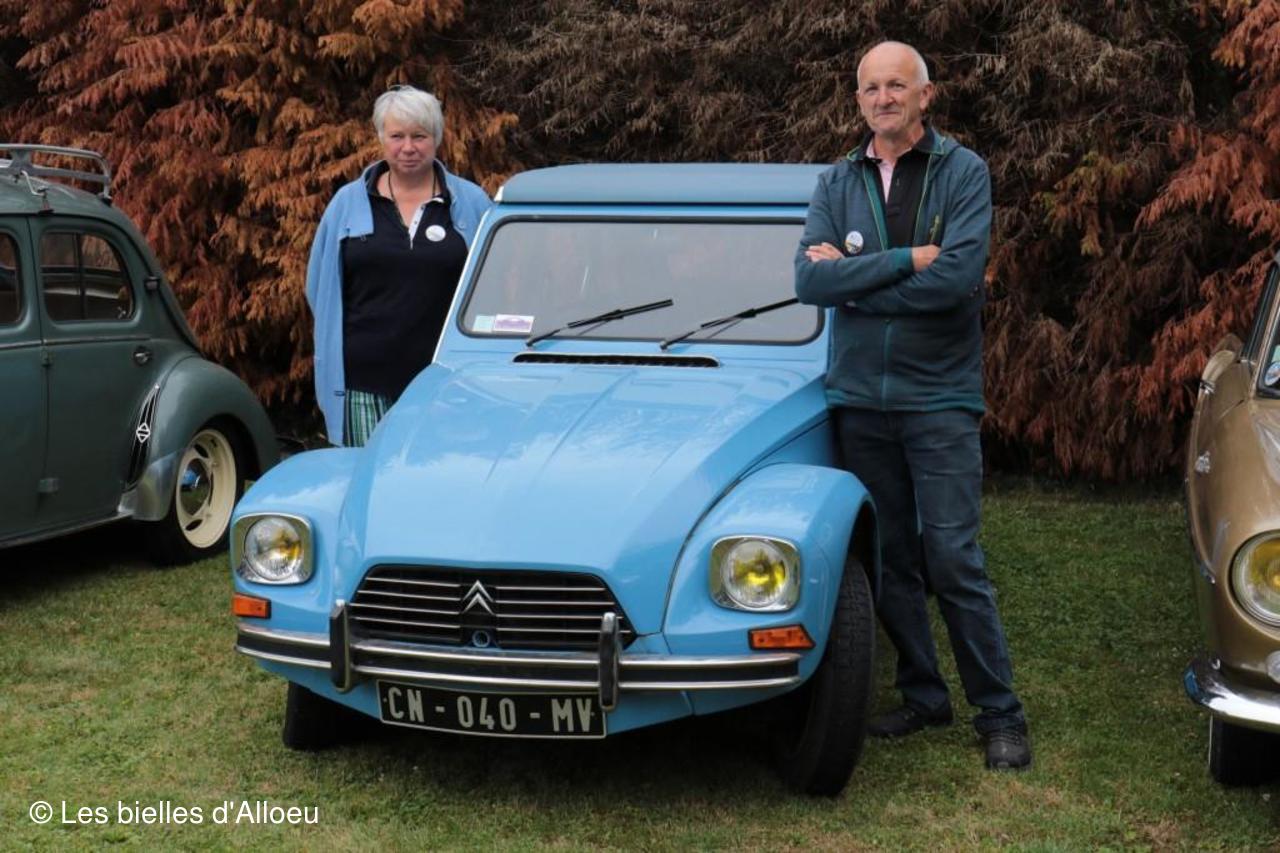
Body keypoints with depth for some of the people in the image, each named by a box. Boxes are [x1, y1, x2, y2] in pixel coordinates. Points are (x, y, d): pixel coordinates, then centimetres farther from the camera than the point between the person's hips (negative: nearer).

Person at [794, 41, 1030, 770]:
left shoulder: (963, 172, -3)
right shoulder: (839, 183, 7)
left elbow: (958, 278, -18)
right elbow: (810, 280, -8)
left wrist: (854, 277, -11)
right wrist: (906, 259, -16)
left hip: (939, 398, -4)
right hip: (861, 397, 4)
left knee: (955, 560, -6)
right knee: (892, 561, 10)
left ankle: (1001, 713, 5)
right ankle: (923, 696, 23)